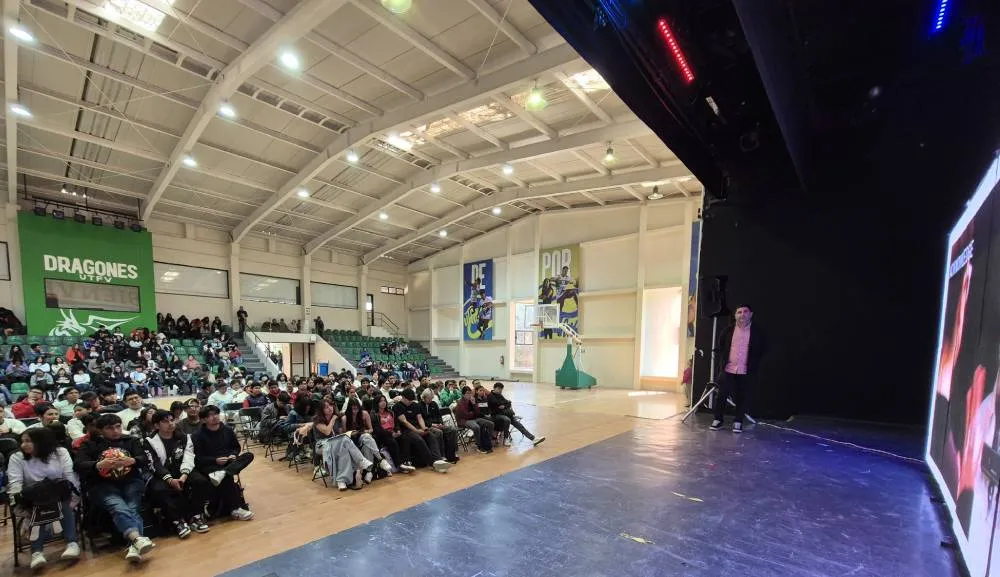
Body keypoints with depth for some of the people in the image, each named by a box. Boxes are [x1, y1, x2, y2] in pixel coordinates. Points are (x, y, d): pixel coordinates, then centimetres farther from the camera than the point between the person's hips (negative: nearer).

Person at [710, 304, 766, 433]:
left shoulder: (757, 333, 0)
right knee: (722, 395, 3)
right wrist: (722, 363, 7)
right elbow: (720, 348, 12)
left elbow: (761, 351, 7)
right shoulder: (728, 330, 3)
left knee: (741, 397, 5)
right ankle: (717, 420, 13)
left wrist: (753, 367, 2)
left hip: (745, 372, -1)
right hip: (728, 369, 1)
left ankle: (738, 422, 17)